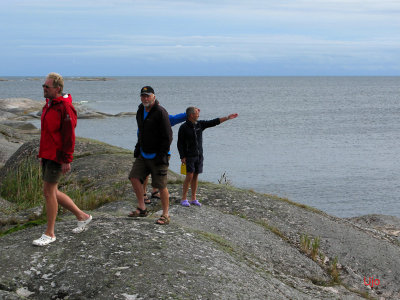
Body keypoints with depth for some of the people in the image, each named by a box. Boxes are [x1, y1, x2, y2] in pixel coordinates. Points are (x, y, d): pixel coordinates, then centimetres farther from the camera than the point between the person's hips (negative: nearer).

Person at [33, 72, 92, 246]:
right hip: (47, 155, 10)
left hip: (57, 157, -10)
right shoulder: (48, 105, 13)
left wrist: (67, 160, -21)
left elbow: (69, 136, -20)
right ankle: (82, 216, 26)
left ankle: (50, 233, 7)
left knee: (49, 192, -5)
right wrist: (42, 154, 22)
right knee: (51, 192, 13)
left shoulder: (65, 108, -17)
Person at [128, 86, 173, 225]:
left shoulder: (160, 112, -15)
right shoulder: (140, 111, 10)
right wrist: (138, 148, 16)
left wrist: (162, 155, -18)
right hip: (143, 155, 8)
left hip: (157, 156, -8)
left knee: (161, 185, -5)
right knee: (134, 177, 0)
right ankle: (142, 208, 12)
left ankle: (165, 215, 6)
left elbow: (168, 136, -16)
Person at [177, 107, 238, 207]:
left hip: (199, 156, 5)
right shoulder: (183, 127, -9)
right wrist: (182, 157, -13)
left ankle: (193, 199, 13)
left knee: (195, 176, 7)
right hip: (188, 156, -5)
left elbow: (214, 122, 6)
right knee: (189, 176, -11)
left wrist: (227, 118, 1)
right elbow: (180, 143, -8)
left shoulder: (200, 124, 6)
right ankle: (184, 199, -3)